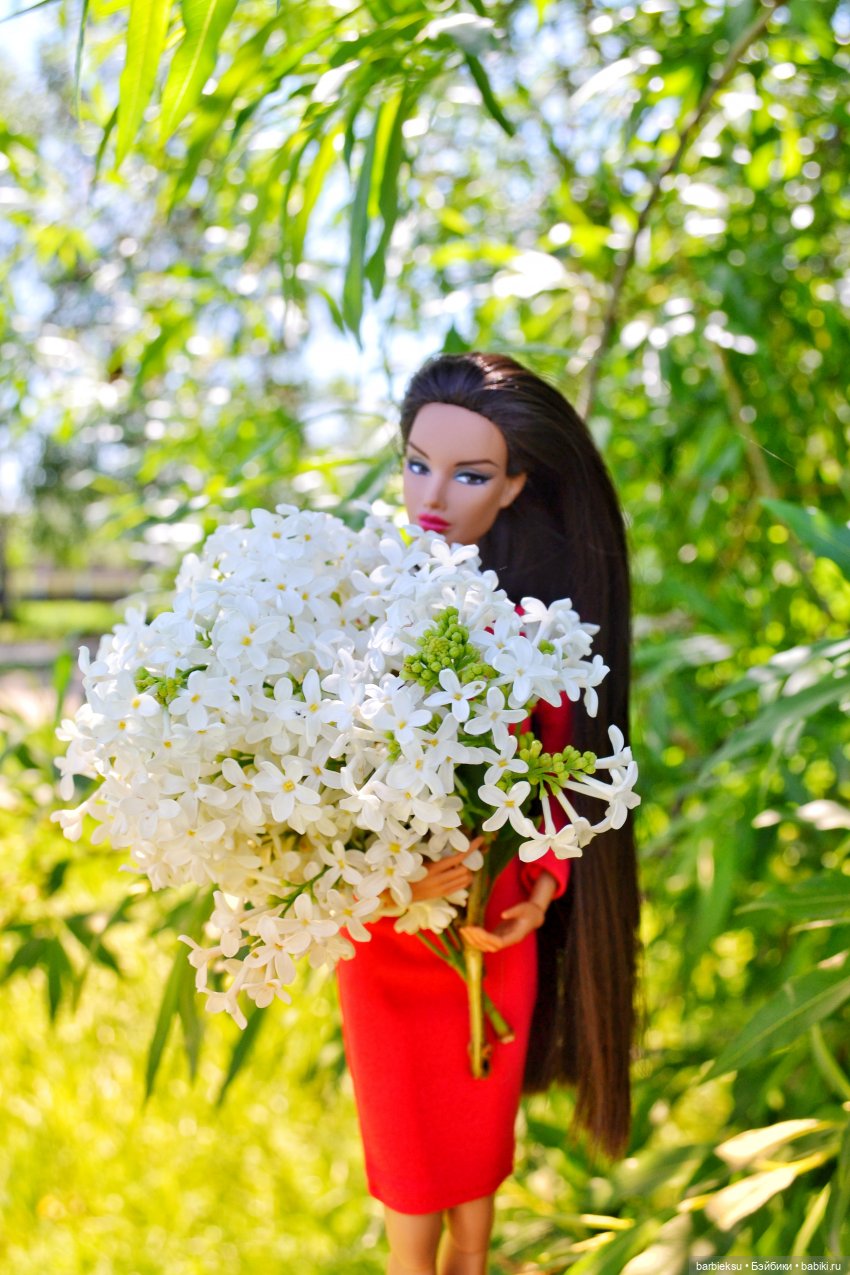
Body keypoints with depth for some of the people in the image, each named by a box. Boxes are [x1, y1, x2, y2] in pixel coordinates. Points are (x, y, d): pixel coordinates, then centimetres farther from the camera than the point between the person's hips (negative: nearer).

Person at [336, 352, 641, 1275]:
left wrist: (541, 887, -17)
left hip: (496, 918, 1)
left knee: (483, 1107, 22)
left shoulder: (537, 612, -10)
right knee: (407, 1125, 17)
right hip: (385, 924, -1)